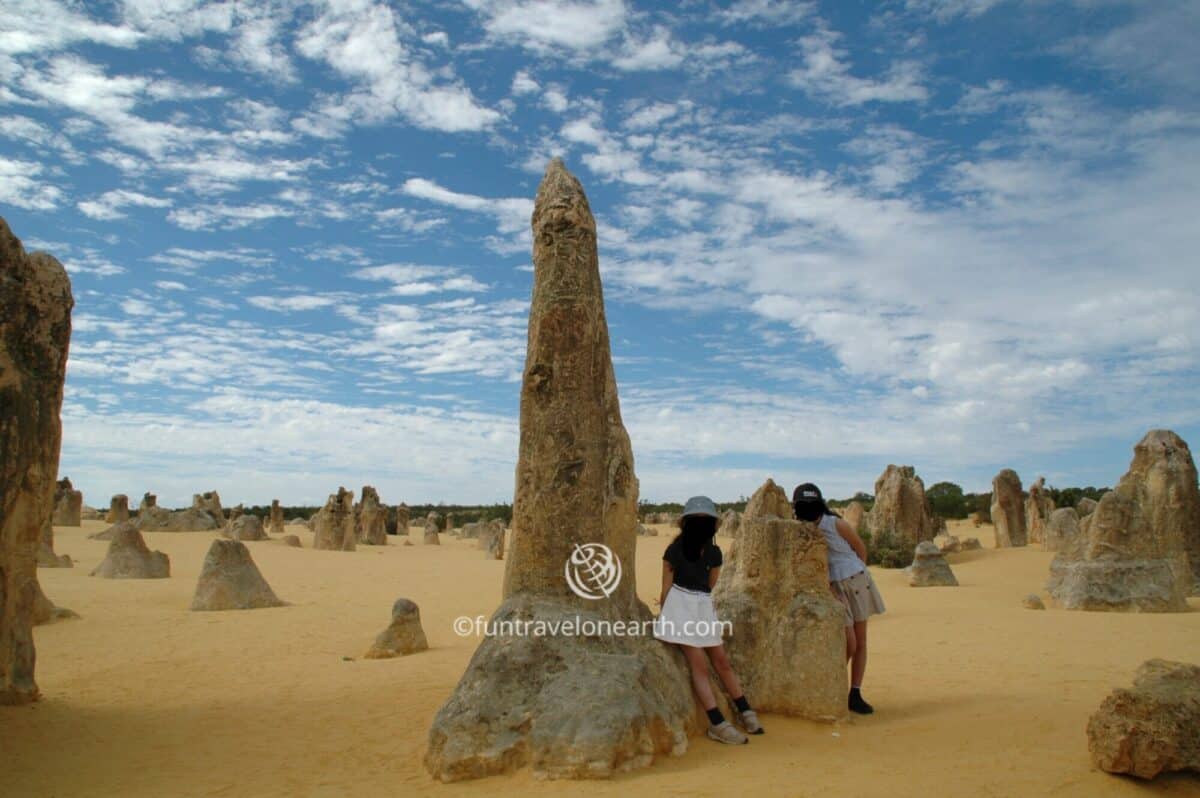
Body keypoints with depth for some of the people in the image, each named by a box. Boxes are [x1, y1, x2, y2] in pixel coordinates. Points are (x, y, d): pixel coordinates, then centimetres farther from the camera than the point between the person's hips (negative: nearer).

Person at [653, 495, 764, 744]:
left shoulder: (714, 553, 3)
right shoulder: (674, 551, -10)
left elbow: (709, 586, 11)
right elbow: (666, 588, -6)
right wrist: (665, 616, -4)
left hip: (704, 606, 5)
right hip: (680, 605, -5)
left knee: (721, 661, 11)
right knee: (699, 664, -8)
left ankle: (746, 713, 23)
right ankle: (718, 725, -7)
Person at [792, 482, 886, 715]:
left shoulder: (836, 524, -9)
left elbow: (860, 547, 4)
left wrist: (859, 575, 10)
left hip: (856, 583, 1)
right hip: (832, 588, -1)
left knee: (860, 641, 5)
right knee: (849, 644, -9)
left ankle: (855, 694, 16)